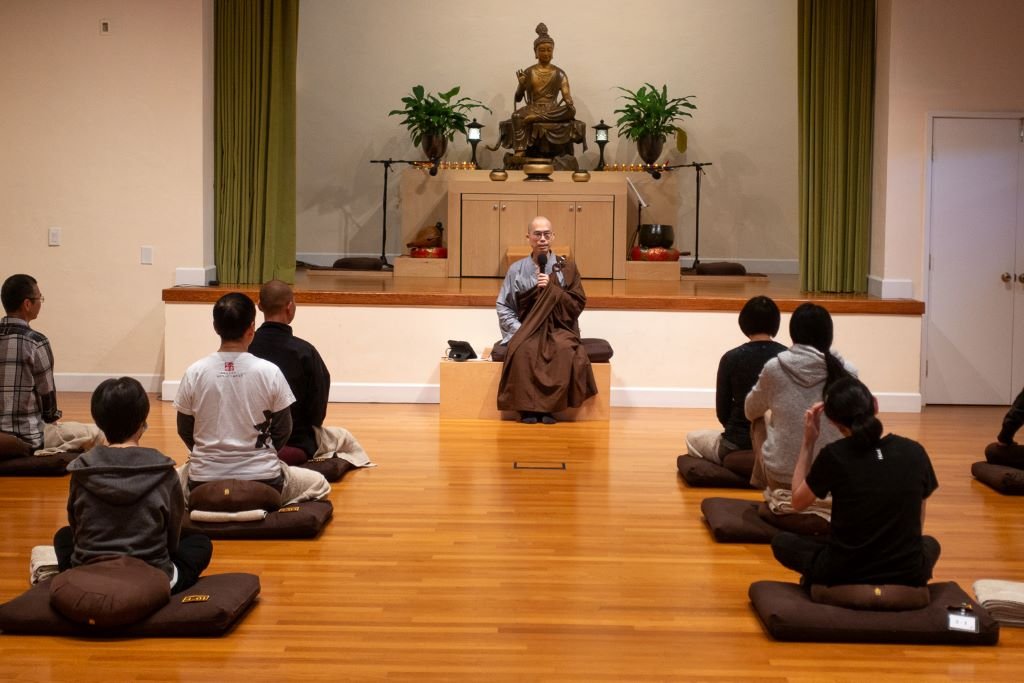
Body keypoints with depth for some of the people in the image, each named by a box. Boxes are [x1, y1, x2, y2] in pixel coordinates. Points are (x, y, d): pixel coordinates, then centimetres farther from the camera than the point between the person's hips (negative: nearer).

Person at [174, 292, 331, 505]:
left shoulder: (194, 373, -7)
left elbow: (184, 432, 4)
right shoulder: (269, 372, -11)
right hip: (263, 481, -2)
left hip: (204, 482, 2)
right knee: (319, 484, 25)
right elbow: (283, 431, -1)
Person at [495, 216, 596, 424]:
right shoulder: (517, 269, 8)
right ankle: (526, 406, -23)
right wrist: (519, 330, -8)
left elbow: (577, 305, 1)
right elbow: (503, 307, 7)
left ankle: (550, 406, -21)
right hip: (527, 328, 0)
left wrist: (552, 289, -10)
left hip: (558, 327, 0)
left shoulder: (566, 269, 7)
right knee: (523, 349, -35)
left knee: (565, 349, -35)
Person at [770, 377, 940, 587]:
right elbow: (916, 523, 11)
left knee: (781, 542, 27)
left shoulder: (833, 455, -12)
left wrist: (808, 442, 8)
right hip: (907, 577, 1)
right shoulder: (915, 452, -3)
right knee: (930, 544, 37)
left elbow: (798, 501, 7)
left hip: (843, 577, -1)